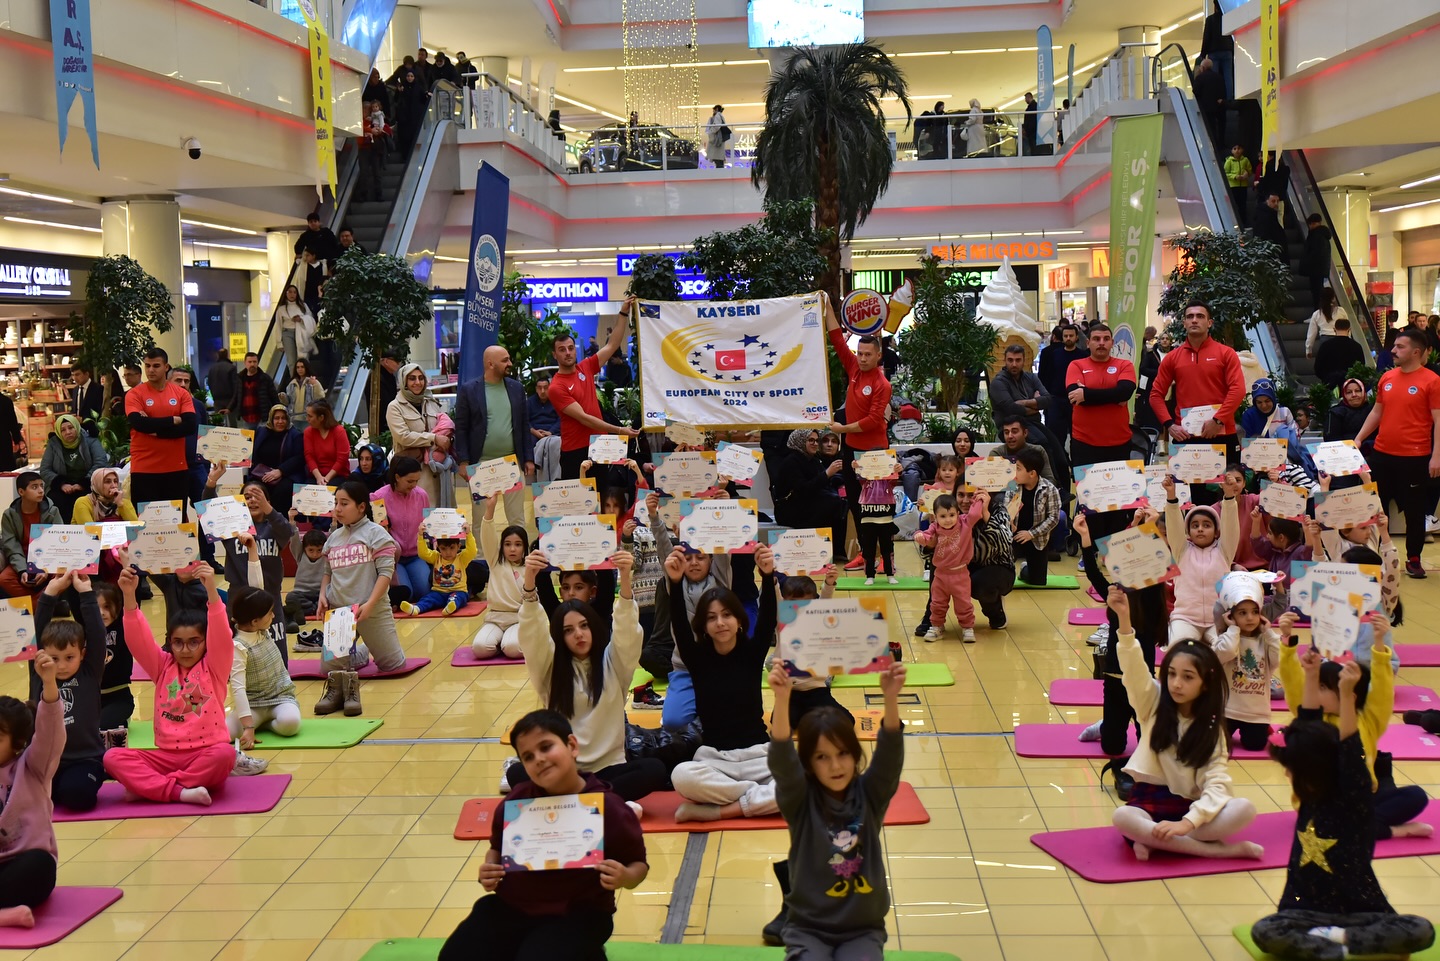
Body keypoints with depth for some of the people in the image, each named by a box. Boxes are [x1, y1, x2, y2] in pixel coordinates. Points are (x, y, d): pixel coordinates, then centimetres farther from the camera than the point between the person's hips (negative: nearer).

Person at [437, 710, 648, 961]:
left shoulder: (608, 807, -11)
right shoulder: (516, 800, 0)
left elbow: (638, 864, 0)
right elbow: (497, 848, 19)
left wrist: (626, 878, -24)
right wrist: (489, 869, -3)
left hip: (576, 916, -4)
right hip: (510, 907, 5)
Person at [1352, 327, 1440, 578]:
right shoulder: (1387, 378, 8)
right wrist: (1359, 438, 10)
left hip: (1414, 458, -5)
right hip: (1382, 454, 5)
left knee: (1414, 511, 5)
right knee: (1376, 507, 11)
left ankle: (1413, 560, 17)